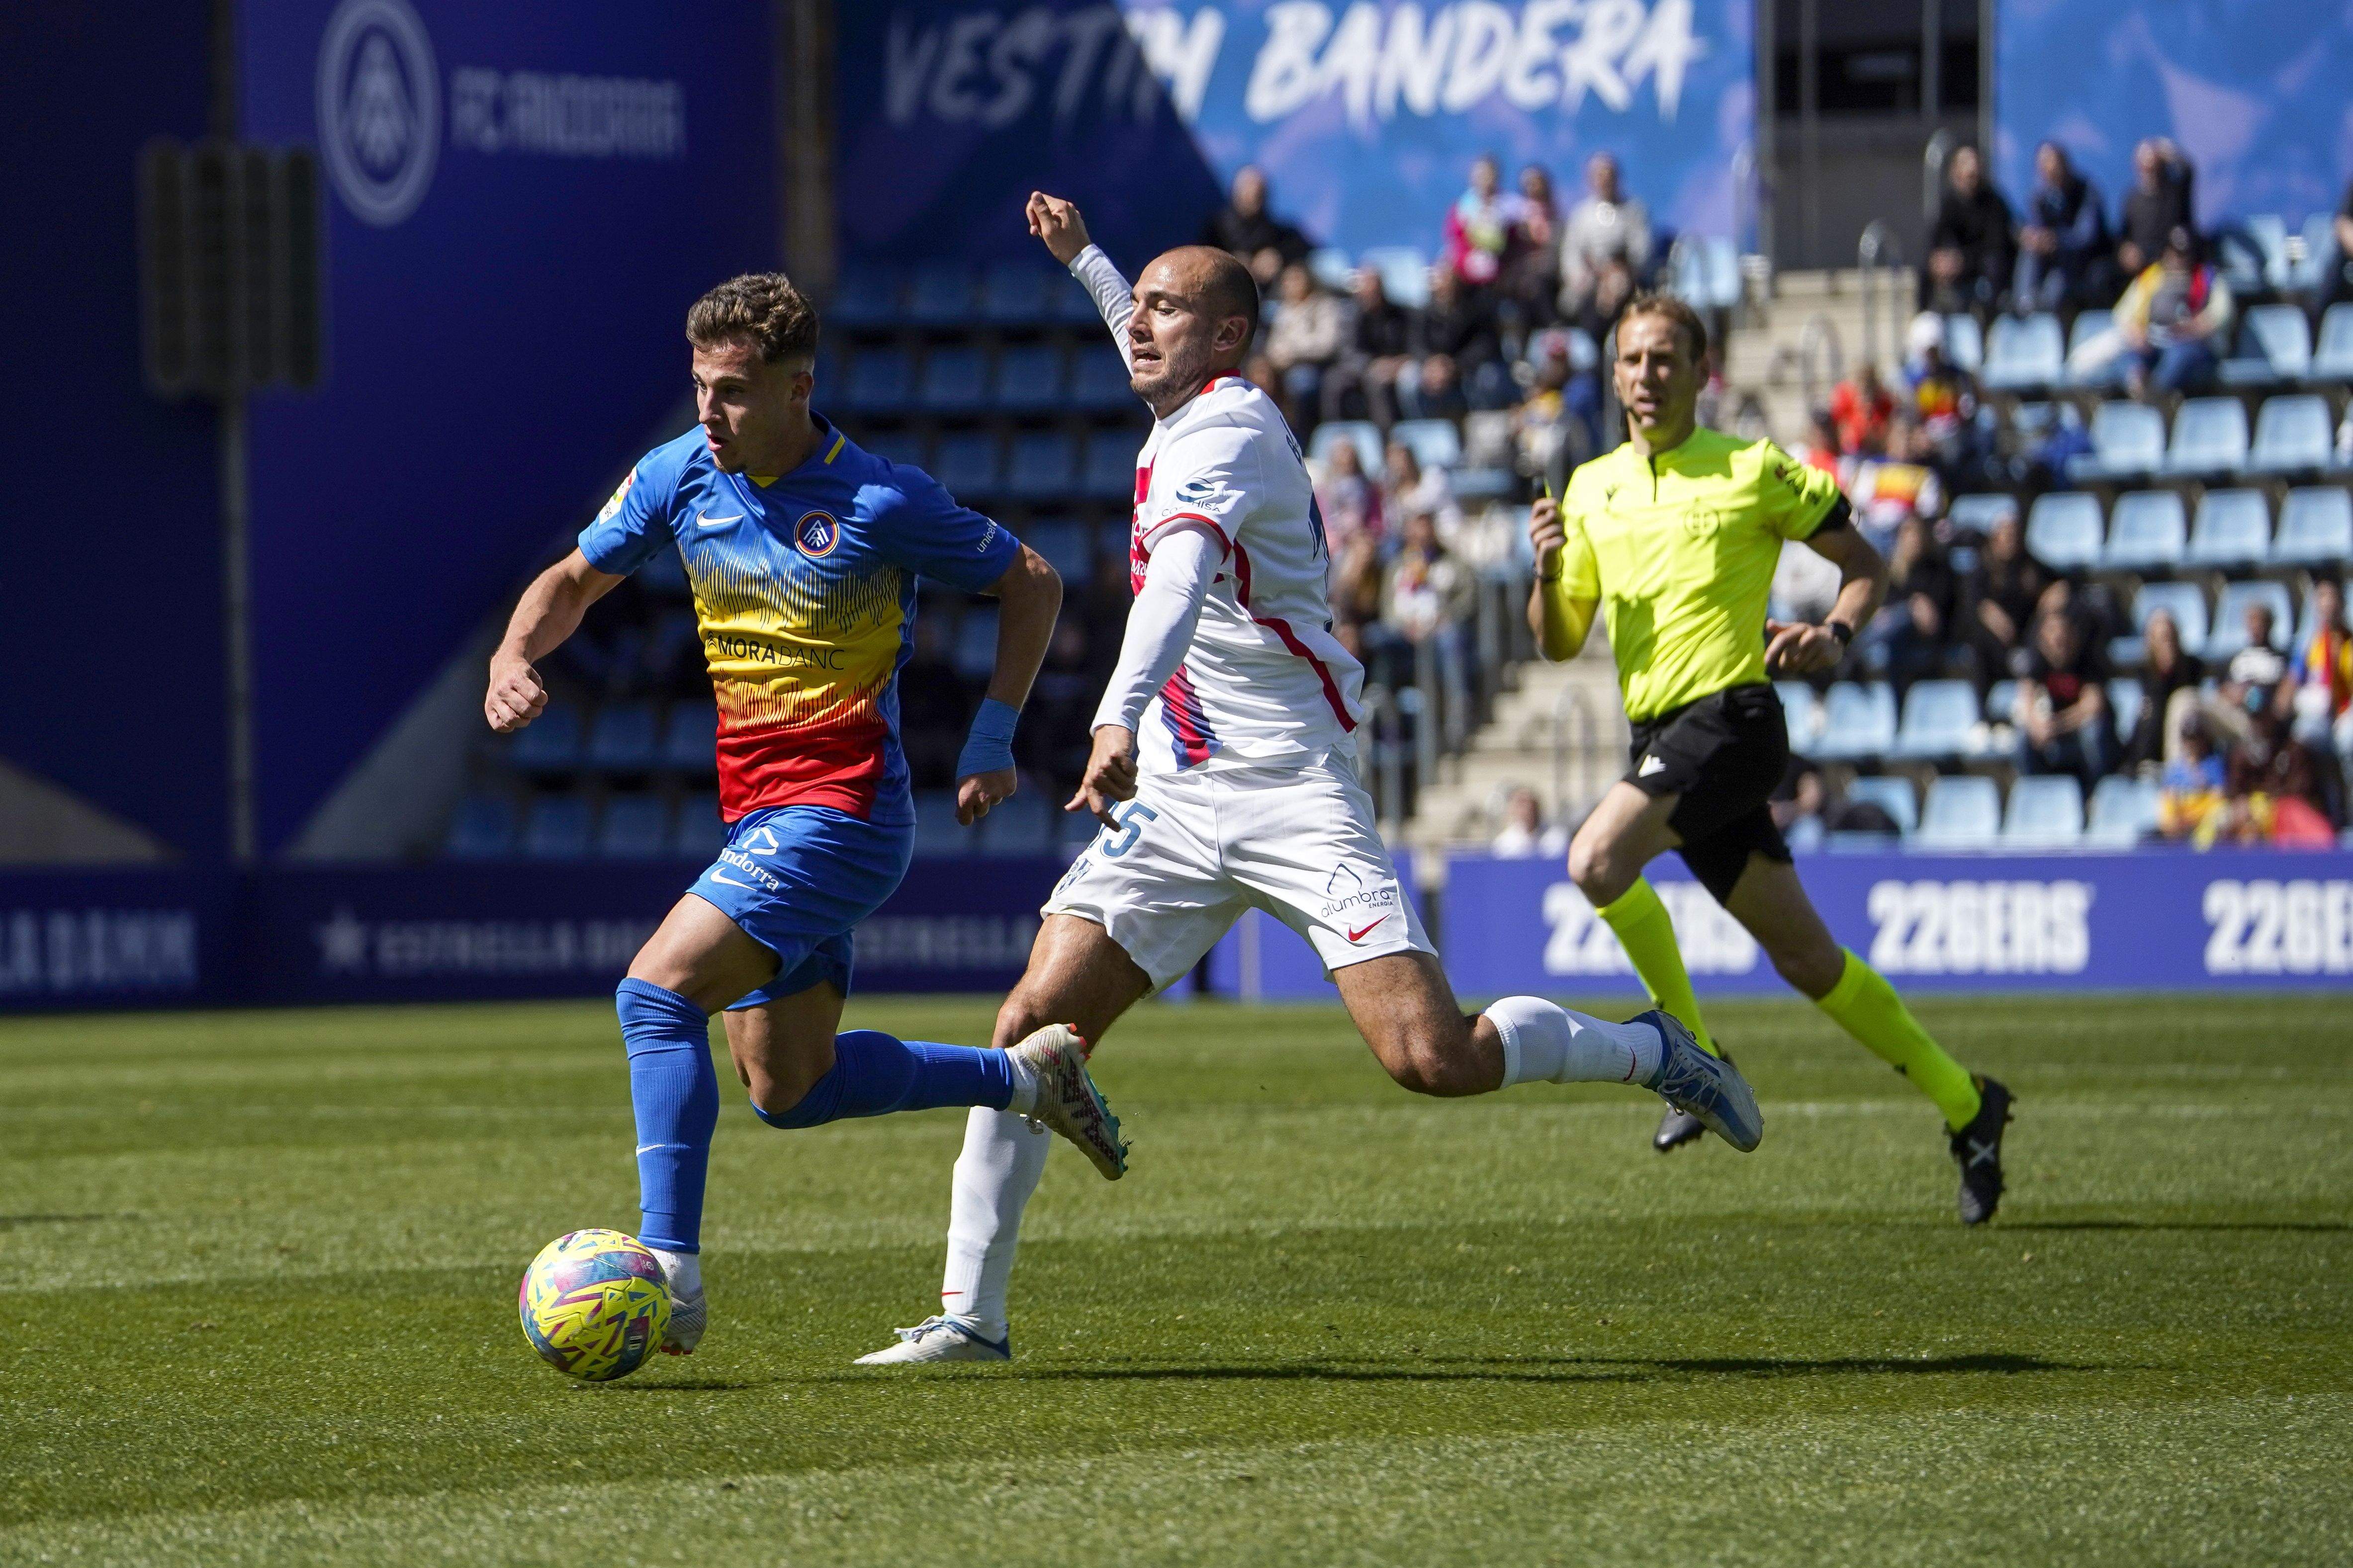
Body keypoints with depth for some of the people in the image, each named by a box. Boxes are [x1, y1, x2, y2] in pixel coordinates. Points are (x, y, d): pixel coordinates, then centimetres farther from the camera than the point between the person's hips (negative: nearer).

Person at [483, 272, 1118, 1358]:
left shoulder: (879, 503, -14)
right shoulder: (681, 477, 1)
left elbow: (1030, 584, -1)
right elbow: (574, 581, 14)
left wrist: (993, 736, -7)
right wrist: (514, 658, -7)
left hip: (842, 812, -8)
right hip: (760, 816, 8)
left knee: (657, 993, -22)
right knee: (789, 1090, 13)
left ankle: (670, 1273, -23)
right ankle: (1028, 1075, 31)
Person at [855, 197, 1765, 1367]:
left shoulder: (1226, 430, -13)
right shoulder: (1187, 417, 14)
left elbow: (1182, 574, -34)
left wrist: (1120, 713, -50)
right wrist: (1083, 258, 50)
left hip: (1295, 799, -8)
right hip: (1175, 801, 8)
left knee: (1434, 1058, -18)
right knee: (1034, 1025, -8)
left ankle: (1649, 1051, 9)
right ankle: (970, 1315, -4)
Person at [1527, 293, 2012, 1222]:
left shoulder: (1753, 471, -1)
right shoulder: (1591, 490, 14)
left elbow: (1866, 564, 7)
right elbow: (1559, 643, 16)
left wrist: (1834, 637, -12)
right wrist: (1547, 572, -4)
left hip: (1731, 717, -6)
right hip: (1658, 734, 6)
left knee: (1597, 859, -27)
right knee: (1802, 956, 9)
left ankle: (1696, 1061, -10)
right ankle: (1964, 1105, 21)